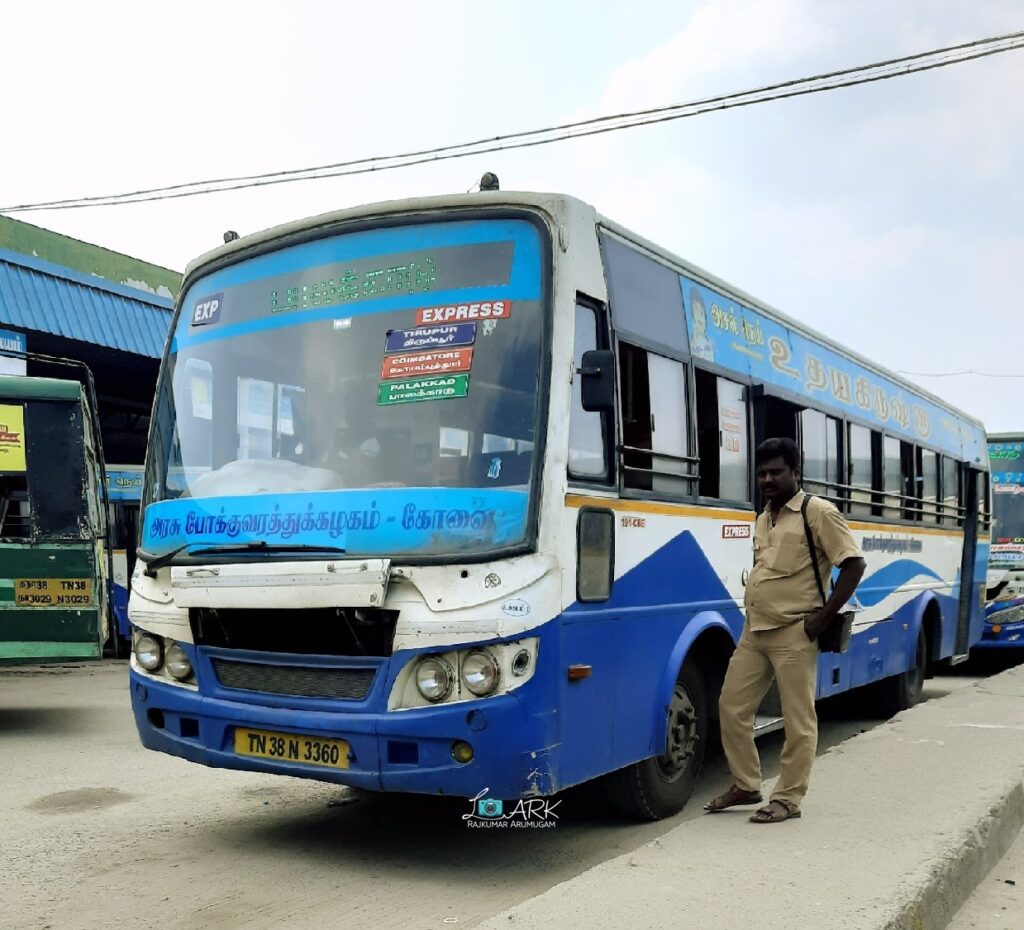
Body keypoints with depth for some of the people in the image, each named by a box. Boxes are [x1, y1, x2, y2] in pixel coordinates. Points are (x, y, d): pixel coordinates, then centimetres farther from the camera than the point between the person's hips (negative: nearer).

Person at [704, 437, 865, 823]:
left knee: (798, 719, 2)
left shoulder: (818, 513, -7)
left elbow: (854, 564, -11)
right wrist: (754, 613, 13)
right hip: (754, 631, 8)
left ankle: (788, 798, 14)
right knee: (731, 707, 10)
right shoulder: (763, 519, 16)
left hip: (793, 634, -8)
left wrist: (822, 618, -13)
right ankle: (746, 785, 25)